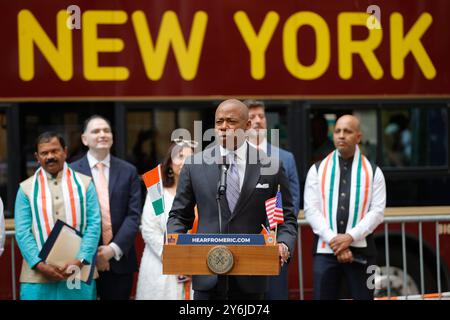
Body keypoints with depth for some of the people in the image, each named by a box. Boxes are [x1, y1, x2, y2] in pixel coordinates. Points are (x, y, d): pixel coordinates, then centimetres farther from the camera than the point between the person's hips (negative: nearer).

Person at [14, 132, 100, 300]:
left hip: (79, 275, 0)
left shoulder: (84, 184, 9)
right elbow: (23, 232, 1)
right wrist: (40, 265, -12)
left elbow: (94, 224, 1)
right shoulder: (27, 188, 8)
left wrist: (80, 260, -12)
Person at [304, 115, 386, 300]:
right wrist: (333, 240, -13)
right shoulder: (318, 170, 7)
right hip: (325, 250, 1)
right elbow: (311, 210, -1)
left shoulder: (372, 172, 5)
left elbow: (377, 211, -3)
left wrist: (350, 237, -15)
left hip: (360, 250, 0)